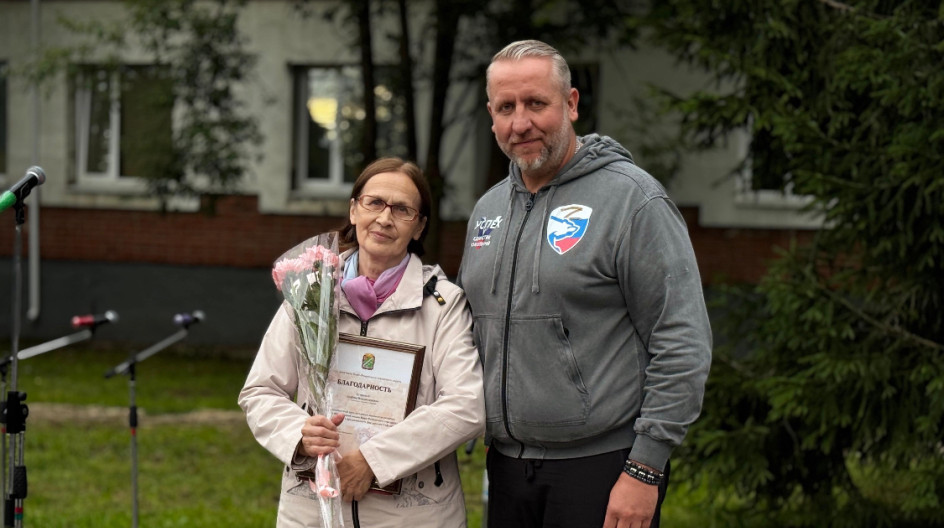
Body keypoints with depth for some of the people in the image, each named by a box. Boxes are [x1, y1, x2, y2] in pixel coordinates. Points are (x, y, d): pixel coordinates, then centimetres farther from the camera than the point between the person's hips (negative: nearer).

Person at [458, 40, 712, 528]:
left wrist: (645, 469, -15)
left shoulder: (632, 199, -8)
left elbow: (684, 346, -12)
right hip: (506, 465, 6)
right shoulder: (488, 209, 14)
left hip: (602, 469, -6)